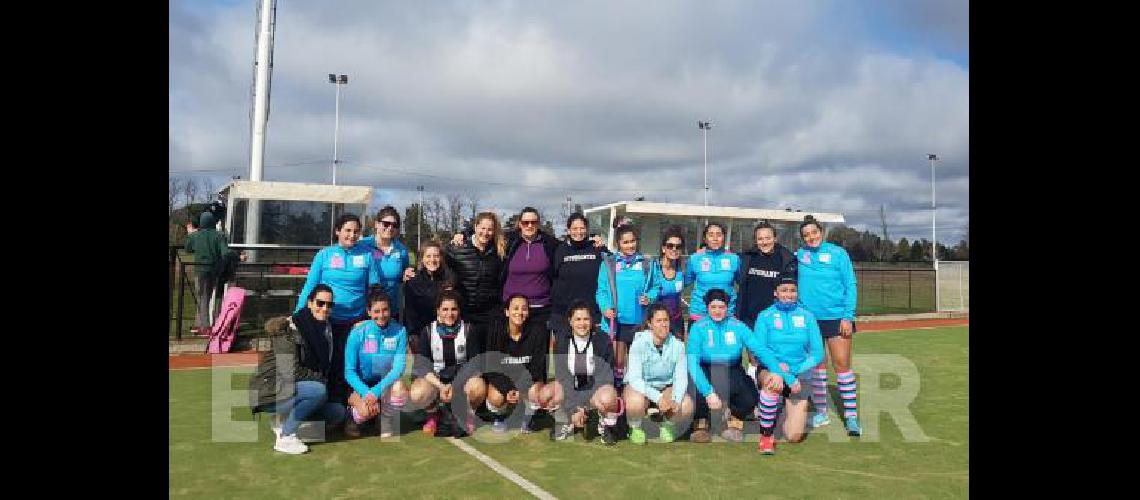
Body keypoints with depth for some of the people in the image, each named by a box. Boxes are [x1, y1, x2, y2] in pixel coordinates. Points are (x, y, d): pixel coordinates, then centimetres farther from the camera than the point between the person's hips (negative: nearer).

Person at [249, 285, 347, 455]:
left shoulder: (326, 329, 6)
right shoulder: (290, 328, -18)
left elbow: (327, 369, 13)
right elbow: (290, 372, -24)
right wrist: (321, 379, -17)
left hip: (297, 388, 8)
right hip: (271, 391, -8)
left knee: (338, 413, -3)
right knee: (318, 390, -30)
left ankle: (282, 420, 10)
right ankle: (285, 437, -15)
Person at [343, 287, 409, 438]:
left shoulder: (399, 331, -11)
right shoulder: (358, 333, -13)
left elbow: (398, 367, -15)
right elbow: (349, 371, -12)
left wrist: (376, 391, -28)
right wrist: (366, 393, -28)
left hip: (385, 384, 2)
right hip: (361, 386, -2)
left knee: (399, 387, -32)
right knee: (367, 410, -32)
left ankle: (386, 423, -2)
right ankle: (353, 418, 7)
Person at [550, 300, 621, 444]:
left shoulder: (603, 341, -8)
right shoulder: (561, 340, -5)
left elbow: (605, 375, -12)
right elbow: (562, 375, -11)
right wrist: (572, 408, -22)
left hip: (595, 389, -2)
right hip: (569, 390, 2)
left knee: (608, 398, -36)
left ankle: (606, 426, -1)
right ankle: (566, 423, 3)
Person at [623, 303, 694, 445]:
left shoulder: (677, 345, -12)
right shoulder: (639, 344, -20)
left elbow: (681, 378, -11)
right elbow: (634, 379, -25)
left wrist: (676, 400, -31)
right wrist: (658, 398, -37)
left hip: (666, 387, 3)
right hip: (640, 387, -2)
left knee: (687, 406, -25)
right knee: (636, 402, -36)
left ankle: (668, 425, 9)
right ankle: (635, 428, -1)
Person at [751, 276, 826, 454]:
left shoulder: (807, 317, 6)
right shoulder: (765, 316, 1)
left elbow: (817, 354, 2)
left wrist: (796, 370, -13)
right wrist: (778, 367, -23)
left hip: (800, 374, 2)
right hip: (770, 370, -1)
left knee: (794, 437, -10)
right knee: (774, 381, -41)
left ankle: (792, 411, 27)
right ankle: (766, 435, -20)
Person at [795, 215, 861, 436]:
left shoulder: (838, 253, -3)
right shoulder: (798, 255, 5)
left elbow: (850, 285, -3)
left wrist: (848, 316, -10)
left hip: (837, 317, -3)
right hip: (809, 318, 3)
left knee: (842, 364, -4)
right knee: (816, 365, 8)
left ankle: (851, 416, 2)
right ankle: (821, 412, 20)